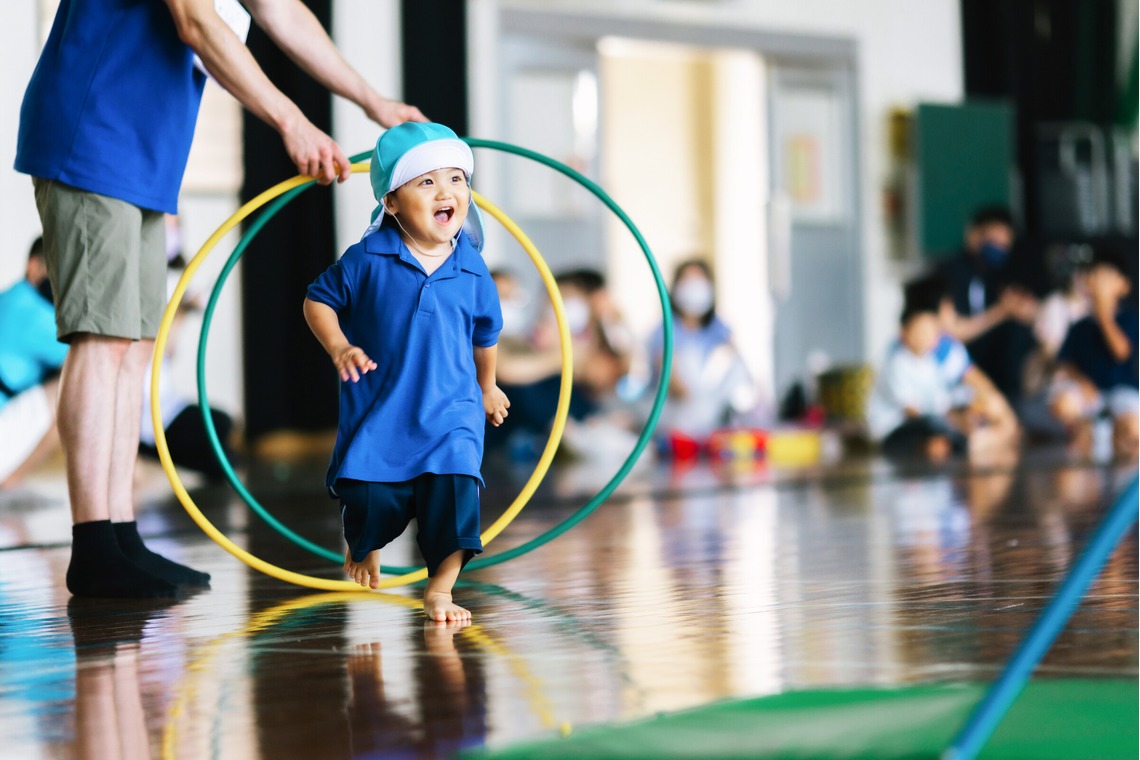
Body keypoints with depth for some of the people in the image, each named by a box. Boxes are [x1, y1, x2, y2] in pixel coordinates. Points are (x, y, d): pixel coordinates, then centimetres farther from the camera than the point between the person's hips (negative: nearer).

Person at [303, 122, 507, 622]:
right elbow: (319, 300, 3)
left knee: (455, 493, -13)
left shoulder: (473, 271, -1)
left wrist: (487, 386, 29)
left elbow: (486, 333, 16)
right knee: (368, 497, -2)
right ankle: (363, 549, 34)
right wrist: (338, 347, -14)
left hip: (450, 412, 1)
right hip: (378, 410, -1)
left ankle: (439, 590, 2)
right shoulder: (367, 261, -9)